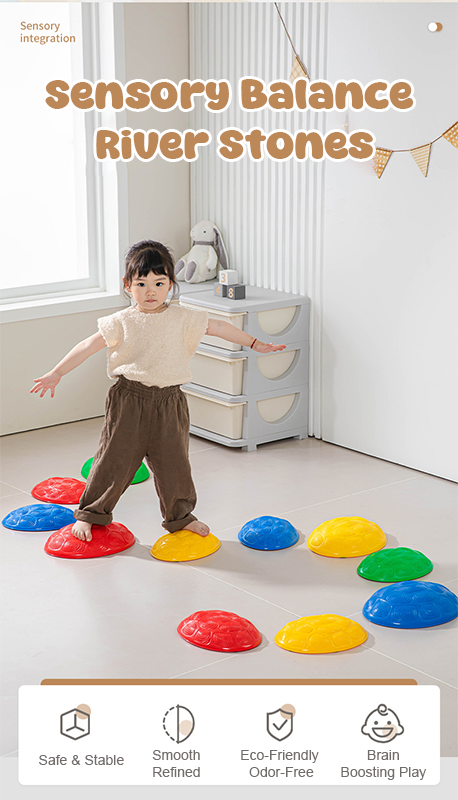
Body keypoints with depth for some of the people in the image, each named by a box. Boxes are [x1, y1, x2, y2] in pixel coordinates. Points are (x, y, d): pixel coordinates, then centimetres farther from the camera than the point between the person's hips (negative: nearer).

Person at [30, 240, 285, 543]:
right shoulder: (123, 322, -1)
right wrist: (56, 373, -4)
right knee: (115, 459, 2)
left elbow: (219, 327, 8)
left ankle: (180, 516, 26)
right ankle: (91, 514, 18)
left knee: (173, 461, 8)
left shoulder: (183, 318, 2)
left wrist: (255, 343, 8)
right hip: (129, 400, -1)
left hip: (169, 402, 2)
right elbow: (89, 346, 0)